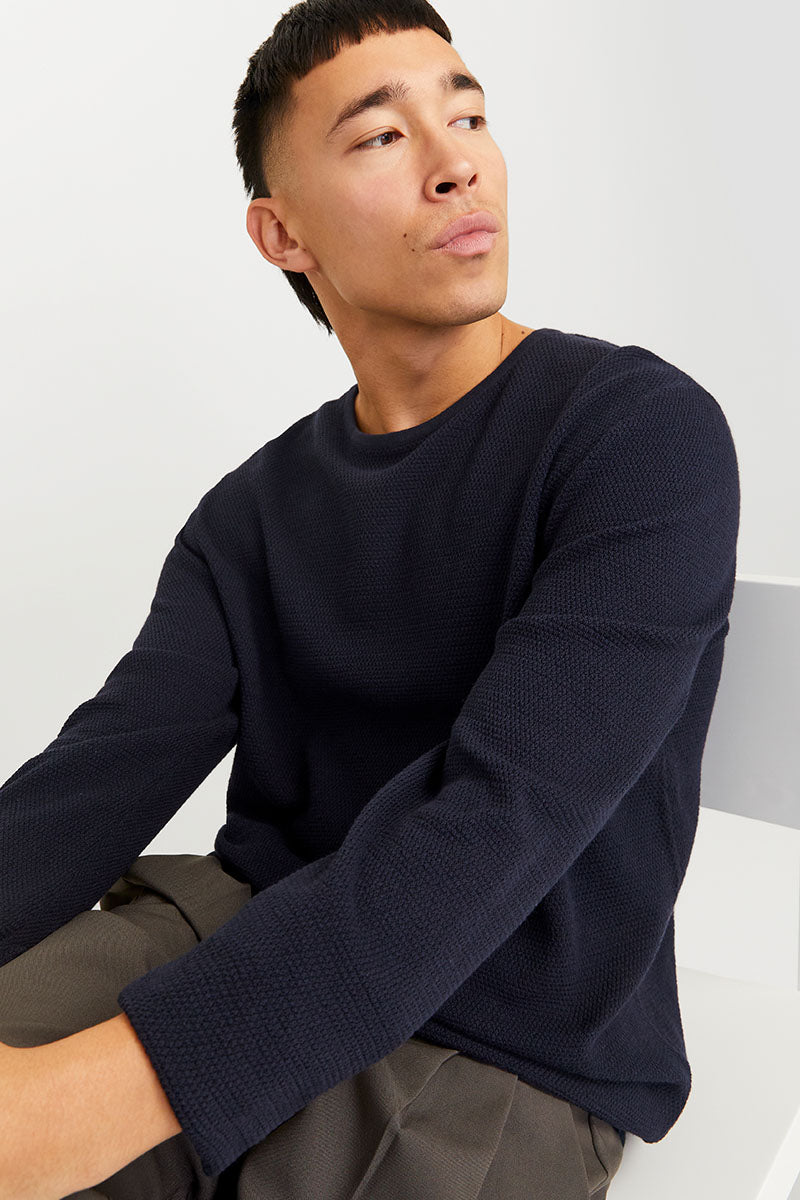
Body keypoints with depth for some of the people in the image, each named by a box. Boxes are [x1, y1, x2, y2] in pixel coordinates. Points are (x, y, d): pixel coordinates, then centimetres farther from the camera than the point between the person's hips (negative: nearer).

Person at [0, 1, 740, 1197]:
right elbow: (107, 770, -5)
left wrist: (108, 1093, -31)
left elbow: (499, 815, -23)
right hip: (237, 938, 5)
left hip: (499, 1054, -4)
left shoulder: (648, 434, -11)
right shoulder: (253, 515, 6)